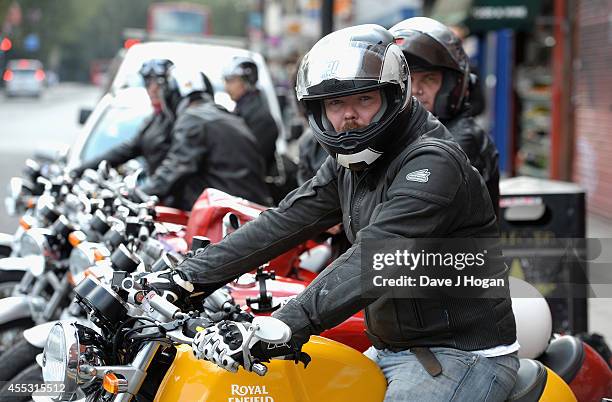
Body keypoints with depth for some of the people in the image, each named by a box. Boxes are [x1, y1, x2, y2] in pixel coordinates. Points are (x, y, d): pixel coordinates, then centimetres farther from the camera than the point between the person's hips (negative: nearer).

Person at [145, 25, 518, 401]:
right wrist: (190, 275, -1)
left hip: (463, 356, -9)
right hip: (393, 352, 9)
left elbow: (374, 256, -30)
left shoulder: (435, 162, -19)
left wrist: (279, 330, -38)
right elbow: (284, 222, 8)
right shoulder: (348, 163, 10)